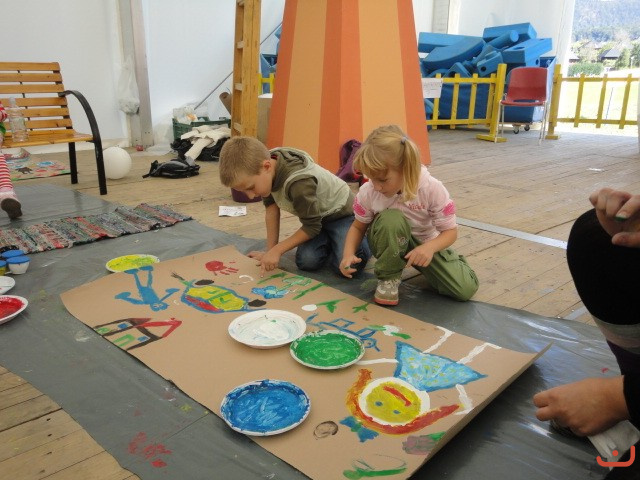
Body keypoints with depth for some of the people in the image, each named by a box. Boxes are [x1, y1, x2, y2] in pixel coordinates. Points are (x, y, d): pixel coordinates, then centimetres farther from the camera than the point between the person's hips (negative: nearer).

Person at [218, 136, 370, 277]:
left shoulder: (298, 183, -40)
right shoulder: (268, 160, -17)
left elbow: (312, 227, -25)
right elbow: (271, 208, -3)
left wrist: (277, 250, -21)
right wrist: (270, 251, -2)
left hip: (340, 212, -6)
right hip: (316, 215, 6)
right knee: (306, 261, -16)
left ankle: (362, 240, 7)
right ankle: (328, 239, 14)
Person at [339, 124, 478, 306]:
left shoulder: (432, 189, -27)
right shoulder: (368, 192, -21)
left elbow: (450, 231, -19)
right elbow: (358, 227, -5)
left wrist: (429, 247, -41)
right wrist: (348, 254, -25)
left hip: (425, 245, 0)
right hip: (390, 244, 0)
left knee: (465, 289, -16)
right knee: (391, 219, -38)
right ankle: (388, 278, -14)